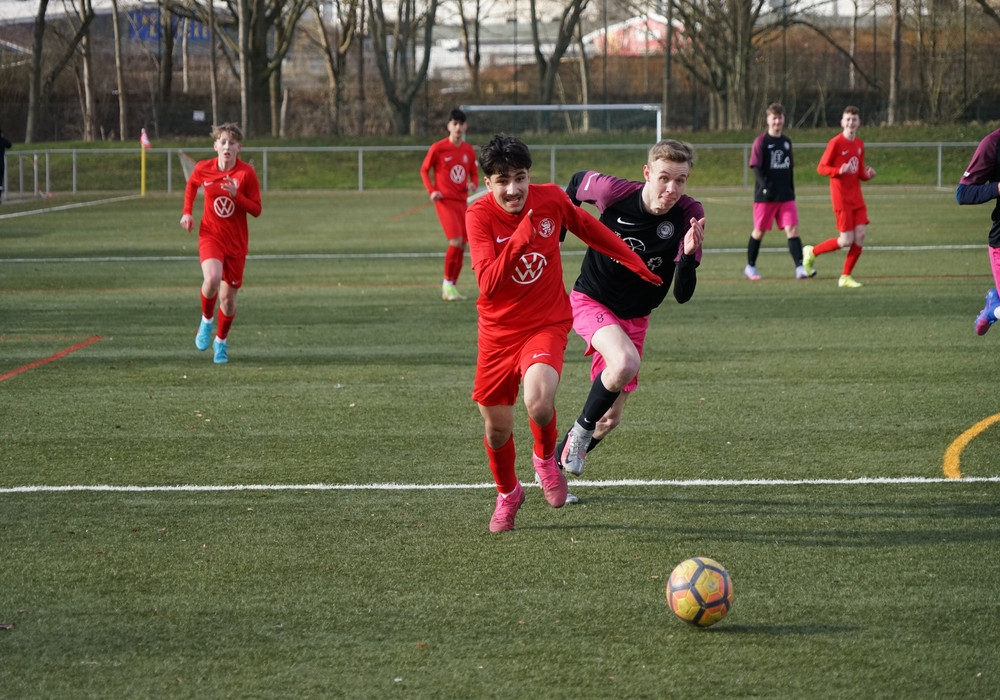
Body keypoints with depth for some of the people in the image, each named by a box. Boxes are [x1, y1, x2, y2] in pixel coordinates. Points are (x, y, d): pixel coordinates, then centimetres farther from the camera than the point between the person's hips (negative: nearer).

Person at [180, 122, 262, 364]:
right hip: (210, 235, 0)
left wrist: (236, 195, -25)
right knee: (212, 278, -29)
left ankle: (221, 341, 32)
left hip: (237, 242, 0)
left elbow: (256, 210, -8)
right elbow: (191, 184, 19)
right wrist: (187, 212, 7)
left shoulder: (246, 173, -11)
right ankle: (206, 319, 2)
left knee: (228, 297, 6)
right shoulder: (203, 169, -5)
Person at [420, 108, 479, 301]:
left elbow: (474, 174, 18)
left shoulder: (468, 151, 7)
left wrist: (473, 184, -5)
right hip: (445, 201, -5)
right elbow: (424, 170, 3)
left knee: (462, 245, 4)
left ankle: (452, 288, 14)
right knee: (456, 241, -19)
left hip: (462, 201, 5)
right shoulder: (438, 148, -6)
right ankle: (447, 283, -5)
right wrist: (431, 191, -10)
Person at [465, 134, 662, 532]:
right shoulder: (479, 215, -16)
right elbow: (487, 284, -26)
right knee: (497, 428, 9)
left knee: (539, 403, -29)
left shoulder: (550, 199, -9)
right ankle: (507, 494, 41)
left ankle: (546, 460, 6)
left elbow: (590, 229, 11)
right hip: (498, 331, 1)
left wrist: (634, 262, 18)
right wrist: (519, 240, -37)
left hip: (547, 324, 0)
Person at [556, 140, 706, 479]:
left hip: (633, 319, 4)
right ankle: (582, 429, -9)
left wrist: (689, 255, -40)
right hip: (590, 301, -4)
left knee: (610, 418, 10)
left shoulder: (689, 216, -20)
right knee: (625, 363, -34)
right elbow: (577, 183, 2)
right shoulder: (615, 192, -23)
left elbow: (682, 295, -22)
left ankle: (557, 464, 36)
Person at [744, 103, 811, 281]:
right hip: (765, 196, -4)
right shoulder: (761, 141, -4)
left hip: (786, 196, 4)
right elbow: (756, 167, -10)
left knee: (792, 229, -8)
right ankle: (750, 267, 22)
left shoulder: (787, 142, 12)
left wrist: (791, 191, 14)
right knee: (759, 231, 6)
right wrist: (765, 187, -20)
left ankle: (800, 268, -16)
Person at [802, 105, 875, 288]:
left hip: (856, 197, 6)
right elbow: (821, 168, -8)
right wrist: (839, 171, -24)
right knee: (846, 240, -8)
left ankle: (846, 276, 8)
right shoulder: (835, 143, -9)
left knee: (861, 235, -3)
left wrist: (867, 174, -2)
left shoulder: (859, 144, 12)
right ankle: (812, 252, 15)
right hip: (841, 197, -6)